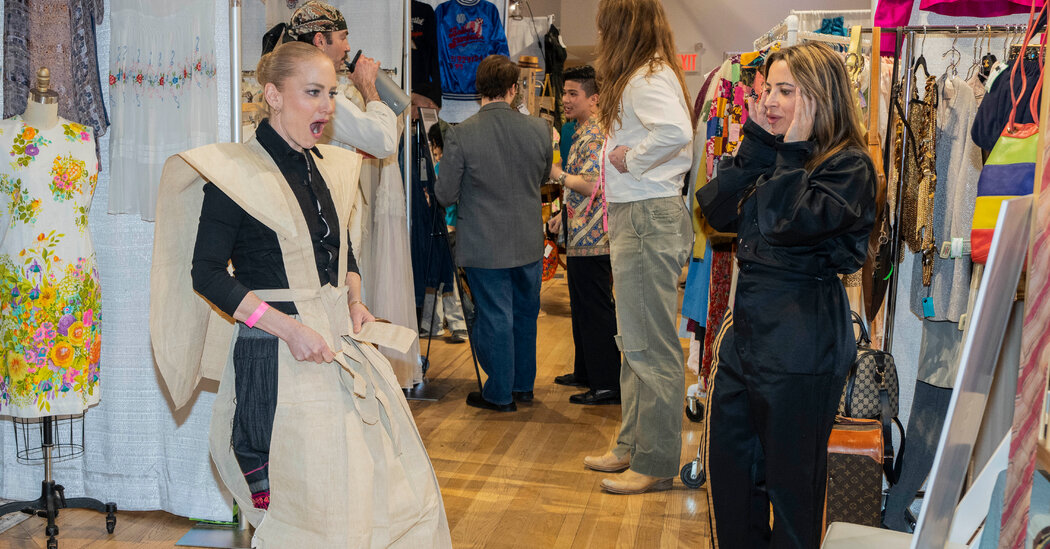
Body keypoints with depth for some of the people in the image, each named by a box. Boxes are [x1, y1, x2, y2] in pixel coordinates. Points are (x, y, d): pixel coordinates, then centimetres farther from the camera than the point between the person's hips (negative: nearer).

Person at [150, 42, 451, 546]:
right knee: (301, 506, 1)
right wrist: (289, 327, -19)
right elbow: (206, 274, -13)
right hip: (276, 361, -7)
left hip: (340, 347, 7)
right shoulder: (235, 171, -10)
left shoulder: (329, 169, 11)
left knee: (383, 480, 9)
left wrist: (354, 302, 3)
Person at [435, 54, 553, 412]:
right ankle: (523, 385, 32)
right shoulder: (539, 130, -6)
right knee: (525, 313, 18)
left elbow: (444, 195, -10)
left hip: (484, 246, -3)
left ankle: (500, 394, 18)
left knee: (495, 316, 7)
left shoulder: (460, 135, -16)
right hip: (529, 243, 4)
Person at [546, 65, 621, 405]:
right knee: (582, 308, 18)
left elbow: (592, 185, -25)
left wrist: (556, 173, -13)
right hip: (581, 237, 11)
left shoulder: (595, 135, -15)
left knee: (596, 311, -6)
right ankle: (586, 372, 29)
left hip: (591, 238, -11)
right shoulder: (583, 133, 18)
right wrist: (562, 215, 21)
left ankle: (607, 385, -1)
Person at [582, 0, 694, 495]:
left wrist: (631, 159, -19)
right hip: (634, 217, 11)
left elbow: (677, 131, -33)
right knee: (633, 342, 16)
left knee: (650, 345, -4)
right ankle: (632, 445, 27)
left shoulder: (648, 77, -14)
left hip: (649, 217, -11)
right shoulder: (643, 75, 19)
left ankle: (656, 463, 4)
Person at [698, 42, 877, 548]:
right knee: (728, 459, 15)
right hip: (747, 324, 8)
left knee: (791, 473, 5)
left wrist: (792, 151, -15)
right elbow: (718, 211, 1)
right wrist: (756, 143, -3)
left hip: (800, 340, -8)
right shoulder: (769, 155, 12)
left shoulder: (850, 166, -10)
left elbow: (791, 222, -25)